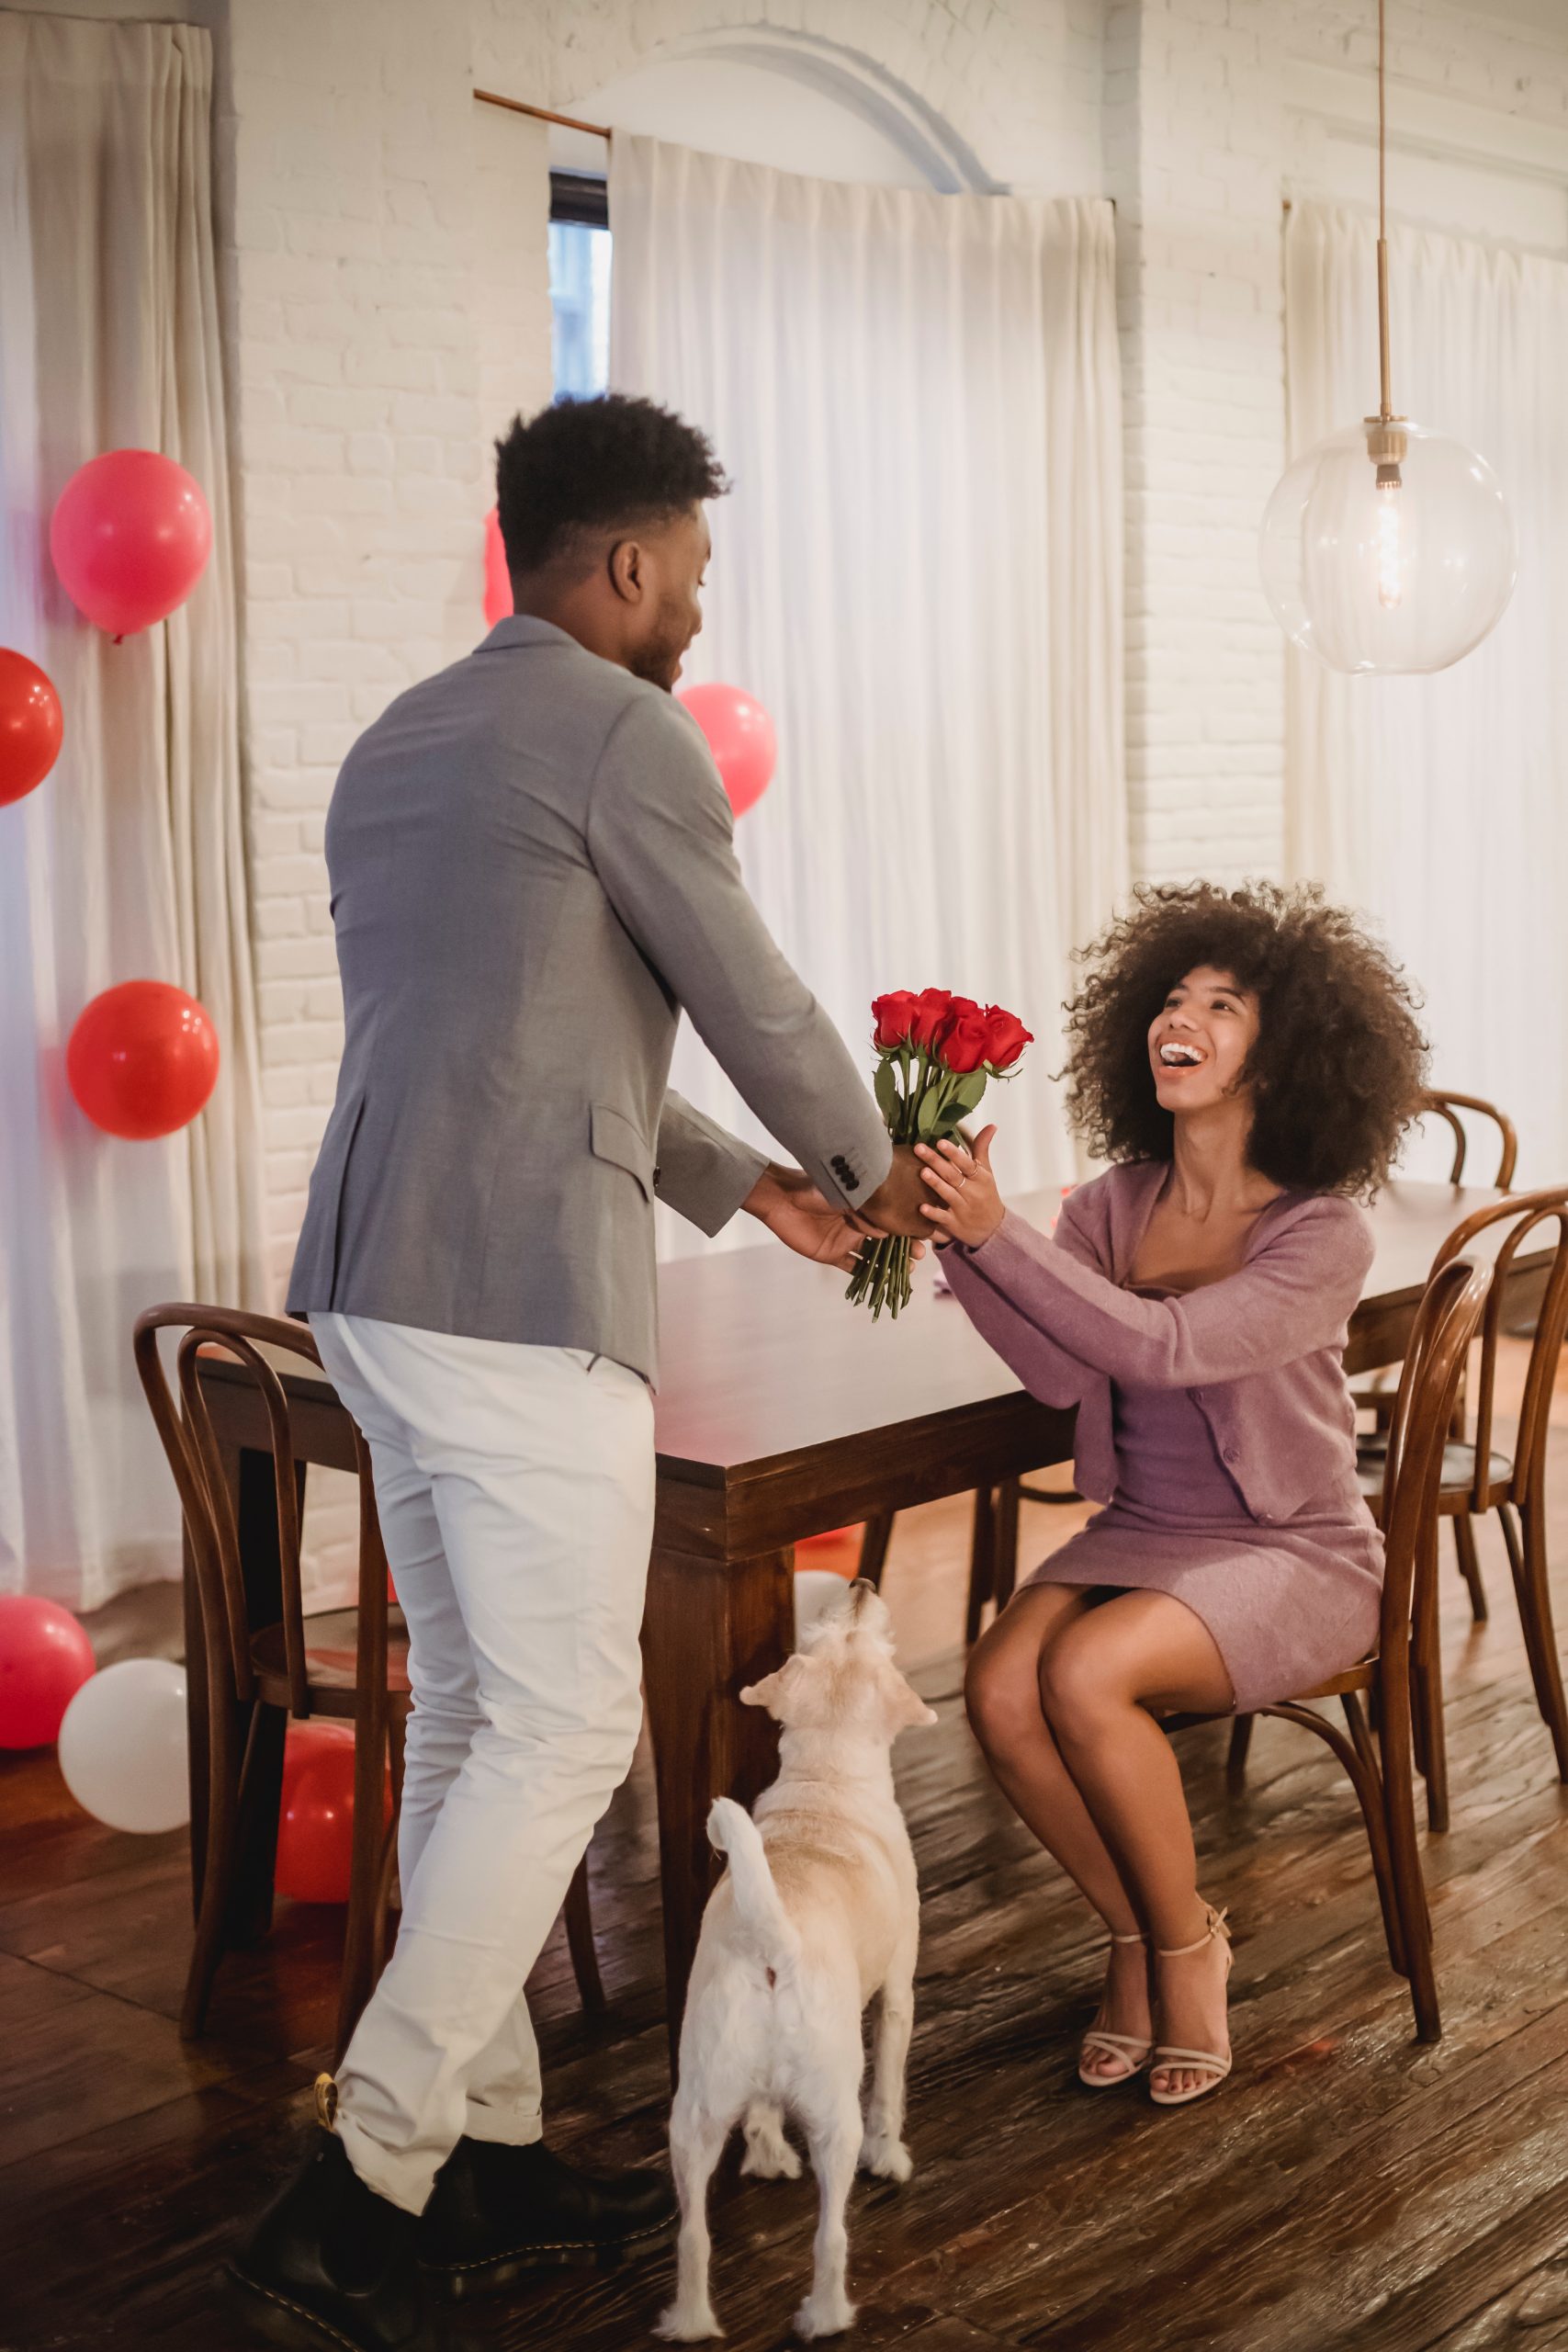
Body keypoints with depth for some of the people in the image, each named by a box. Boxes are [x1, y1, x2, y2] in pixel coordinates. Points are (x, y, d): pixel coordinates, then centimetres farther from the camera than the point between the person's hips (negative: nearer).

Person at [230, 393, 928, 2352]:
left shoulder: (395, 746, 20)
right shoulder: (622, 734, -8)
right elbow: (755, 1007, -2)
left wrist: (739, 1185, 27)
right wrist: (869, 1168, 18)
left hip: (373, 1281, 9)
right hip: (522, 1299, -9)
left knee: (467, 1715, 14)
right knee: (564, 1733, -3)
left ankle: (487, 2157, 23)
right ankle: (359, 2195, -2)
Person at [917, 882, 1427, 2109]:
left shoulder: (1324, 1235, -14)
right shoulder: (1118, 1202, 2)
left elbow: (1165, 1348, -30)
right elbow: (1063, 1370, -15)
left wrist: (998, 1232, -37)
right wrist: (960, 1236, -29)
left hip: (1293, 1557, -5)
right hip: (1141, 1533, 5)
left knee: (1085, 1674, -30)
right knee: (1000, 1690, -22)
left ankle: (1186, 1944, -4)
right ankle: (1137, 1933, 3)